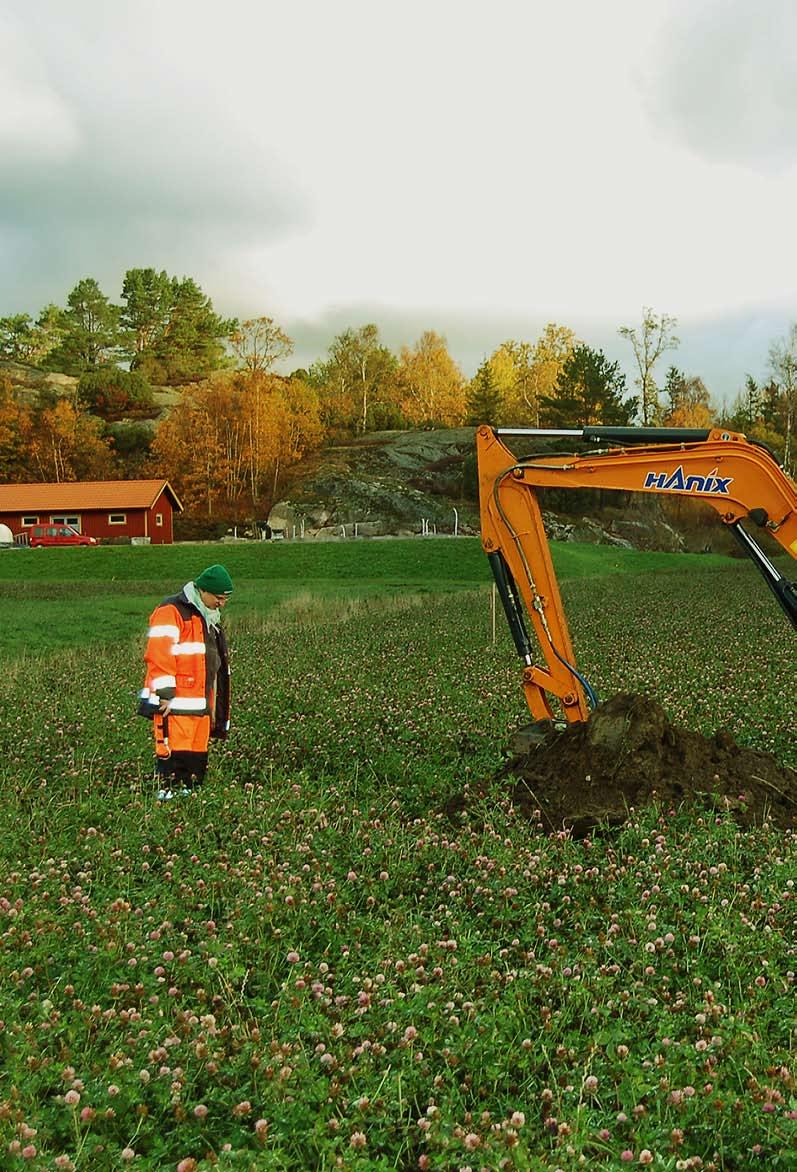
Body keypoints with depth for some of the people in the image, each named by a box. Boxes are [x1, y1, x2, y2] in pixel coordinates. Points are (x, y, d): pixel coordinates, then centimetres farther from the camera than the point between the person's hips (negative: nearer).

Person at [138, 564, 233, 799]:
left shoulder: (209, 618, 22)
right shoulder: (171, 611, -8)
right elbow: (159, 654, -16)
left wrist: (215, 708, 28)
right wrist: (166, 694, -20)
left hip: (201, 705, 9)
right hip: (174, 705, -9)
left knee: (197, 759, 9)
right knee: (174, 755, -11)